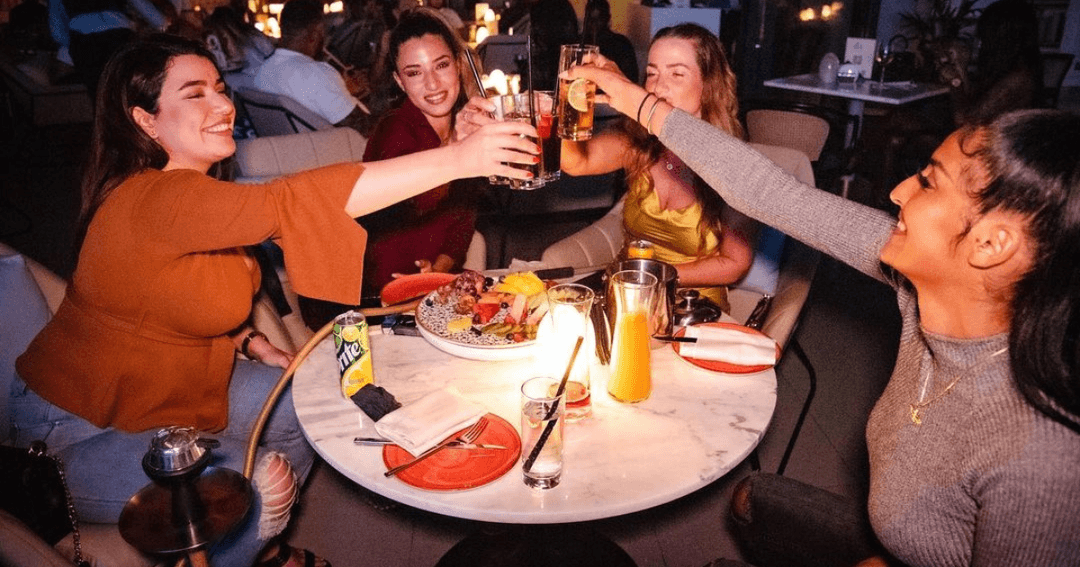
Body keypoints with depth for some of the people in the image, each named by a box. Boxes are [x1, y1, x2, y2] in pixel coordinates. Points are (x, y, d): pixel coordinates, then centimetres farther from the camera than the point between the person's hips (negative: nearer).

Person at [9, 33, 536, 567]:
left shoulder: (199, 189, 0)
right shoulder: (153, 200, -32)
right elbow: (292, 201, -45)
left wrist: (251, 342, -6)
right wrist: (458, 158, -47)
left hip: (166, 391, 9)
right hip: (79, 428, -9)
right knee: (253, 493, -24)